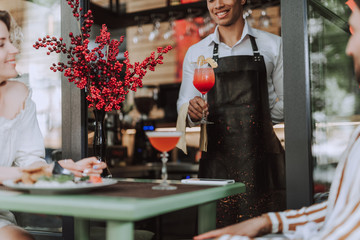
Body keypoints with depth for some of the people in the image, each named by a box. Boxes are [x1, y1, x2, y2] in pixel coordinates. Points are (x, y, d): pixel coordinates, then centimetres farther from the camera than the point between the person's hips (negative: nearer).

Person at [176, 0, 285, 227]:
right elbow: (183, 106, 14)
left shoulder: (273, 45, 9)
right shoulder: (196, 52, 14)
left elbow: (286, 100, 12)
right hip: (216, 159, 1)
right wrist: (192, 112, -7)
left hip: (262, 159, -1)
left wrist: (259, 121, 2)